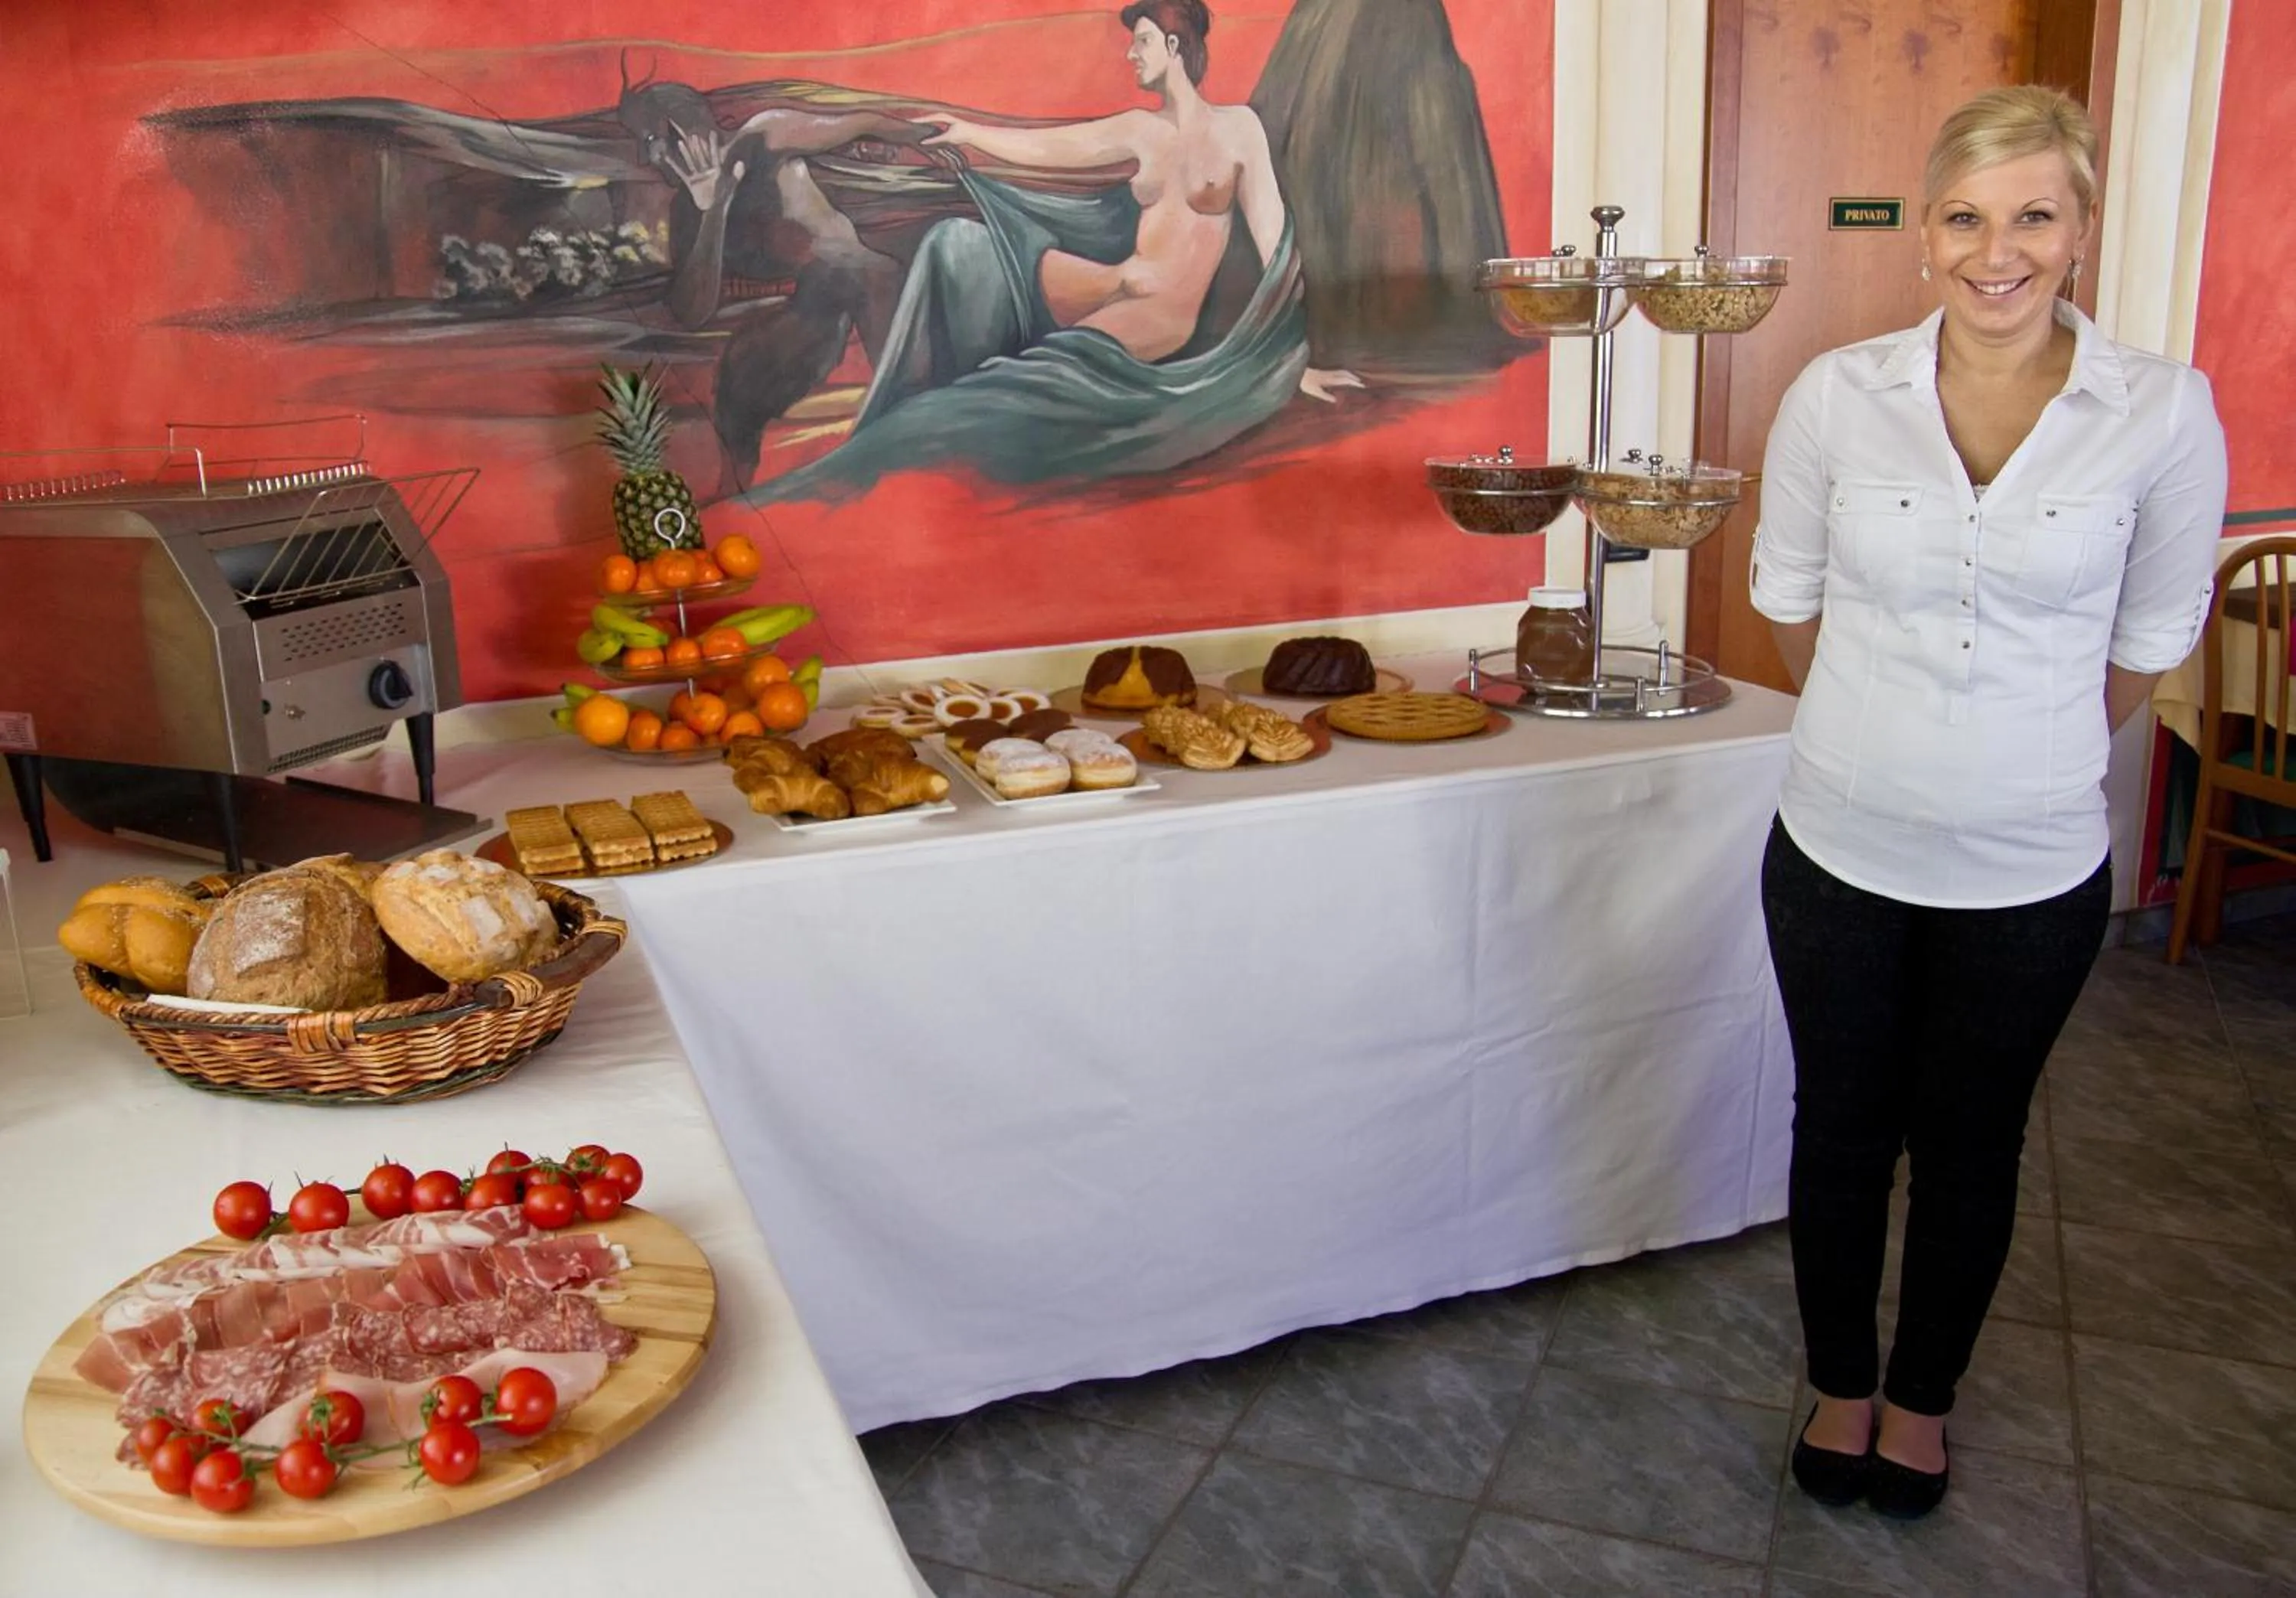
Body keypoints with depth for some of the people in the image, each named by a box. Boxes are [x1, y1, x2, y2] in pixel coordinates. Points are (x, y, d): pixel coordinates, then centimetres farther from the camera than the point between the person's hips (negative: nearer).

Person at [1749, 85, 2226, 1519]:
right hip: (1840, 849, 1)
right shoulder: (1839, 396, -7)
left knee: (1971, 1143, 17)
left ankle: (1923, 1398, 41)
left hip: (2032, 873, 0)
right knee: (1843, 1128, 15)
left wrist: (2027, 755, 11)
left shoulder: (2164, 412, -9)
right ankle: (1842, 1386, 39)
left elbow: (2151, 641, 3)